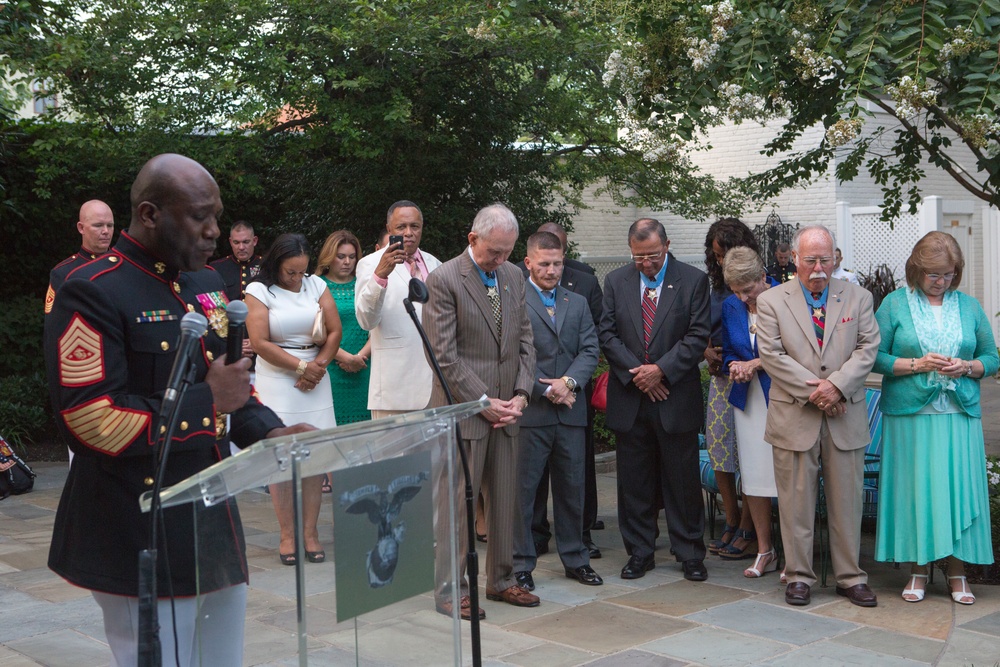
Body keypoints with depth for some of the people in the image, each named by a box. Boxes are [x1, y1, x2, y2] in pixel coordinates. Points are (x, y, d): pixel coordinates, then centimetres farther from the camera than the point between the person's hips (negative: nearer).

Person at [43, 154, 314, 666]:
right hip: (142, 541, -8)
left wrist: (267, 432, 3)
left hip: (215, 523, 8)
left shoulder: (205, 286, 12)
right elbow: (90, 423, -21)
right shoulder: (91, 294, -15)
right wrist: (205, 400, -20)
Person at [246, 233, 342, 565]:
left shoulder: (316, 285, 10)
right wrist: (301, 367, -6)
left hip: (315, 379, 3)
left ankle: (310, 531, 6)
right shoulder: (259, 290, 0)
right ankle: (287, 534, 3)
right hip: (276, 382, -3)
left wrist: (317, 367, -7)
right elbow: (260, 343, -7)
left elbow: (335, 332, 6)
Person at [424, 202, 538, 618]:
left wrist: (520, 394, 0)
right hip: (463, 410, -6)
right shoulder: (444, 280, -10)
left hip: (505, 410, 6)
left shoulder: (513, 276, 11)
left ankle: (501, 580, 25)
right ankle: (451, 591, 10)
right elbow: (444, 354, -13)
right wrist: (483, 402, -13)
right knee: (458, 503, 0)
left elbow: (524, 341, 14)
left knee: (505, 501, 12)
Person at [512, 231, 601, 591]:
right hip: (529, 411, -5)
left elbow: (590, 349, 6)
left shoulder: (578, 303, 15)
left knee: (572, 487, 12)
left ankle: (575, 558, 24)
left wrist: (569, 381, -11)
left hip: (571, 411, 5)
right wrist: (546, 389, -14)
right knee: (522, 488, 1)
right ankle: (521, 563, 11)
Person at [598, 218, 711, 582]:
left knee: (683, 480, 4)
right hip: (629, 399, 2)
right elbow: (607, 334, 3)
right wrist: (635, 373, -8)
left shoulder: (693, 281, -1)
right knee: (634, 482, 8)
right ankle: (639, 553, 19)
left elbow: (698, 336, -6)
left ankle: (690, 554, 15)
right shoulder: (615, 281, 7)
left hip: (677, 399, -2)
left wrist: (661, 369, -15)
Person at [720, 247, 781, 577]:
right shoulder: (730, 306, 7)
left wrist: (757, 363, -14)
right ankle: (764, 550, 17)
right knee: (754, 475, 6)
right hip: (749, 398, 5)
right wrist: (735, 366, -5)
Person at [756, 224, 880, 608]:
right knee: (796, 501, 4)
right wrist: (812, 391, -13)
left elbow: (868, 348, 1)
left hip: (846, 418, 2)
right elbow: (771, 354, -6)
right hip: (794, 417, -1)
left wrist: (837, 385, -14)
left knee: (847, 500, 7)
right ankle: (799, 576, 16)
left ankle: (850, 577, 18)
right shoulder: (771, 301, 2)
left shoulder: (857, 298, 9)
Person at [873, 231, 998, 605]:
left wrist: (967, 367, -7)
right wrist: (917, 365, -14)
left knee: (959, 489, 0)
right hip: (909, 415, -2)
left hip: (960, 415, 2)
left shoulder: (969, 307, 11)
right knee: (914, 489, 0)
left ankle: (957, 572, 10)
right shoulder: (895, 304, 3)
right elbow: (875, 357, -2)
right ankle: (918, 569, 12)